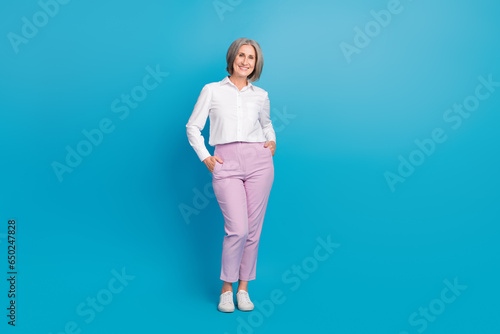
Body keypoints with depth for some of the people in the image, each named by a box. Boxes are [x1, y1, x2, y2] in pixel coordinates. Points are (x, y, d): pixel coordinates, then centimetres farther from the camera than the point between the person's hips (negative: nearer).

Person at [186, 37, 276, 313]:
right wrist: (205, 157, 1)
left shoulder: (260, 96, 14)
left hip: (258, 161, 3)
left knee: (253, 229, 3)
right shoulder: (212, 90, 7)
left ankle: (243, 287, 19)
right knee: (237, 229, -12)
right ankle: (227, 287, 10)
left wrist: (272, 142, 11)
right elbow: (193, 127, 10)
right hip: (226, 164, -3)